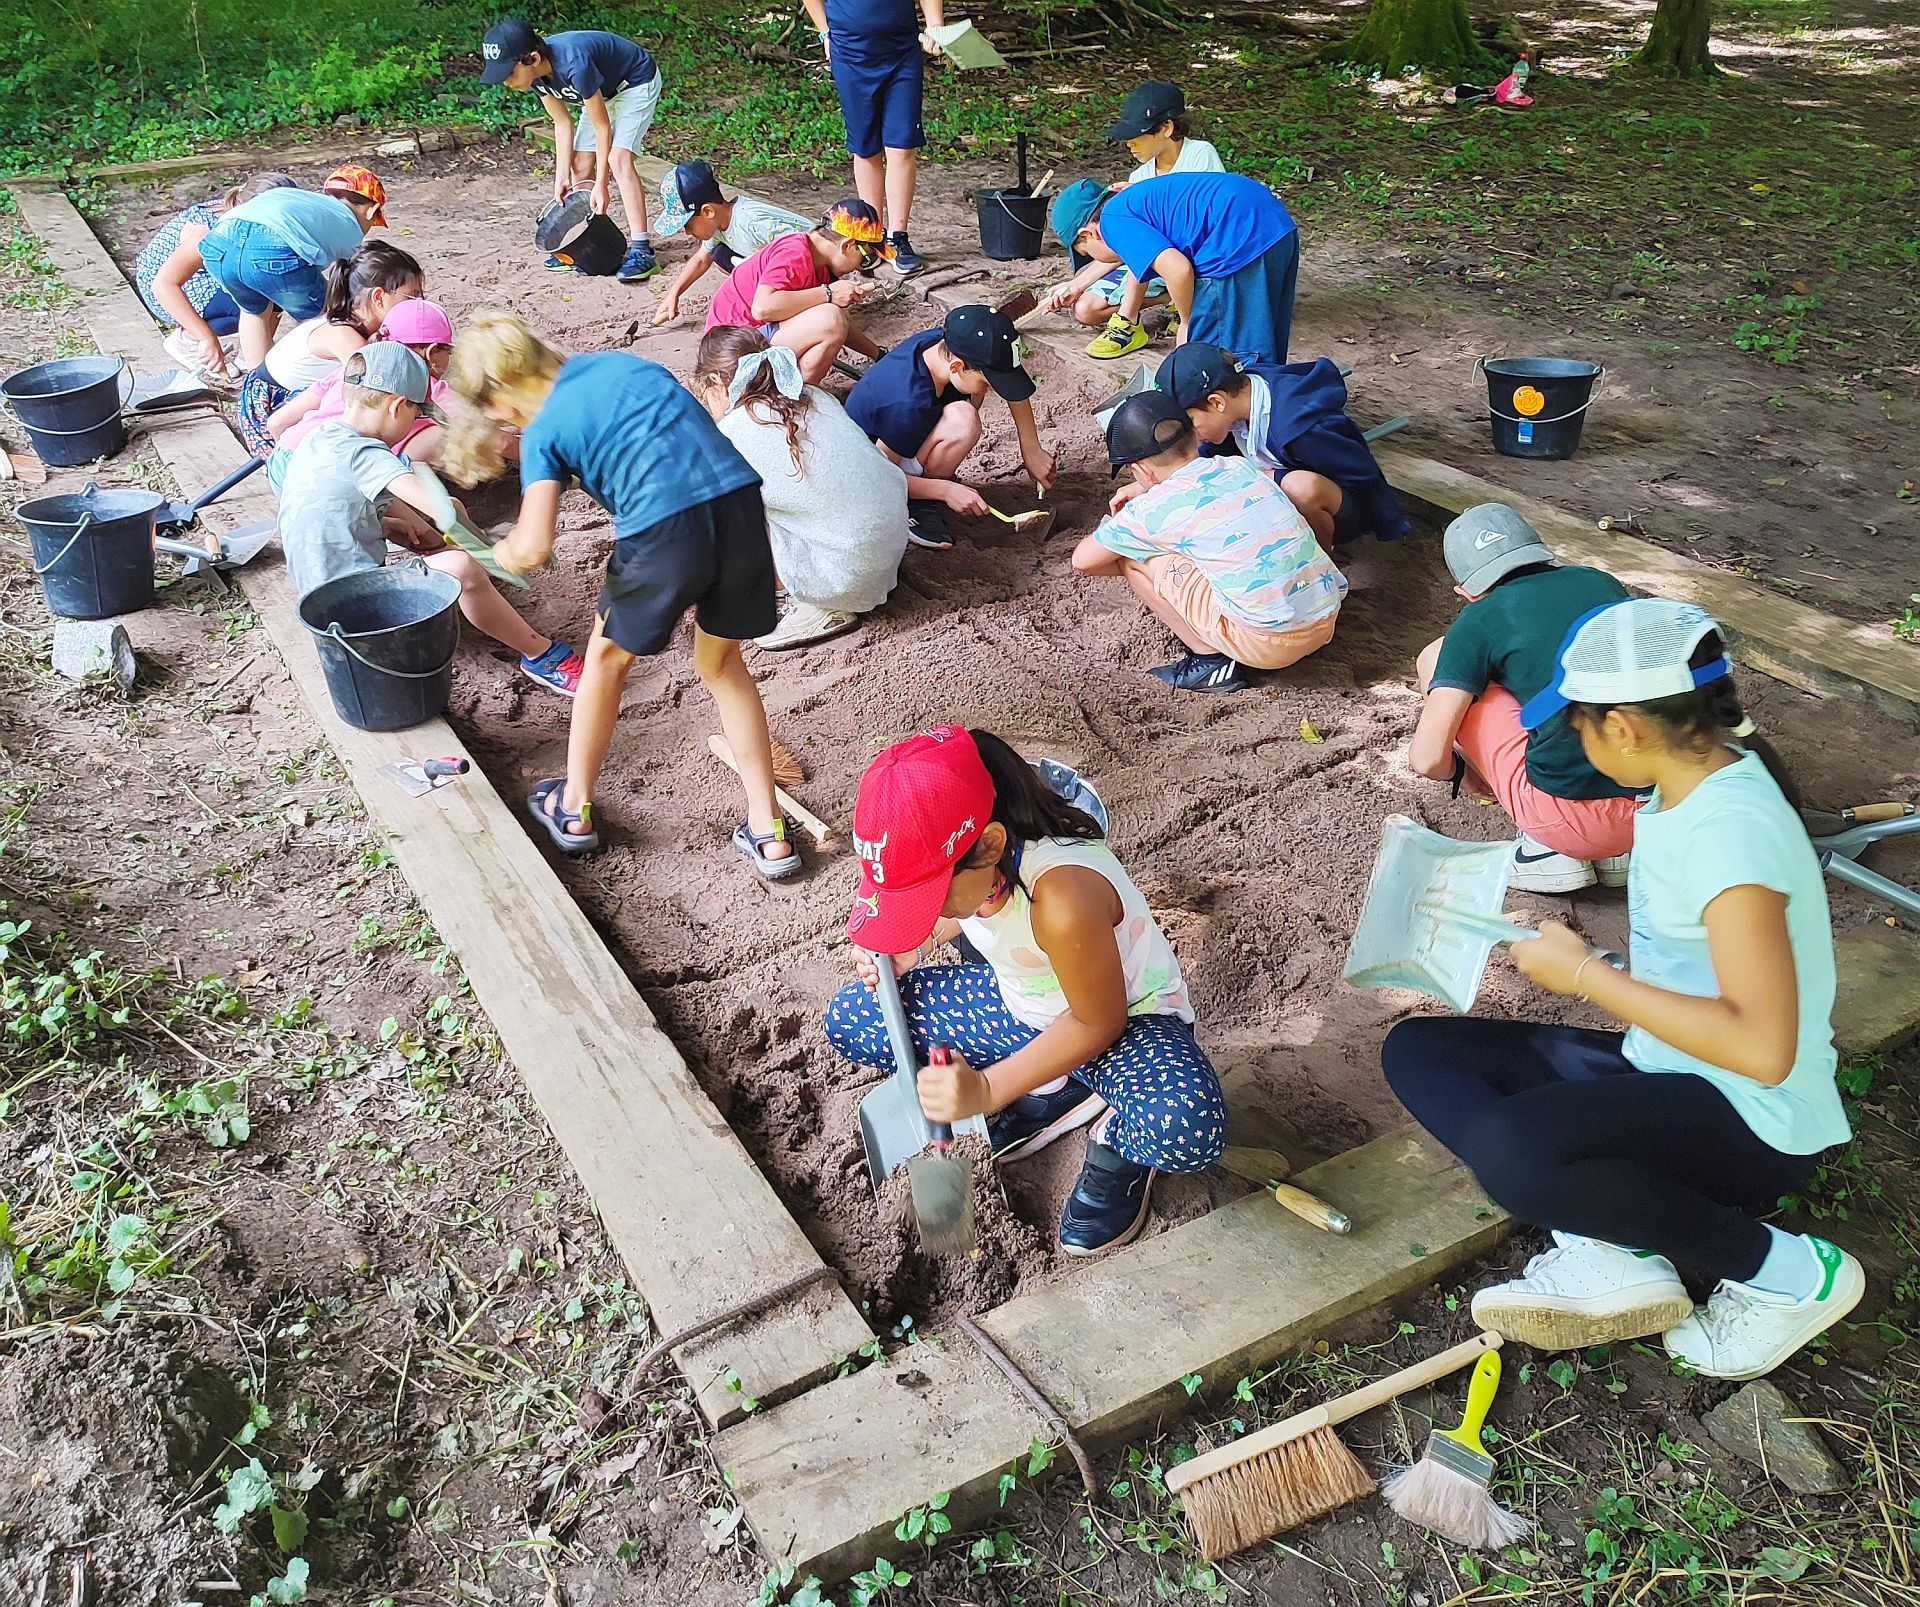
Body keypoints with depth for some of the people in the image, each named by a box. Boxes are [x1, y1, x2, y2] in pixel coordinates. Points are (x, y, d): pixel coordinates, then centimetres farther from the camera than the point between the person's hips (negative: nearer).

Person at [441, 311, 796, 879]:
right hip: (741, 501, 5)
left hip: (665, 530, -5)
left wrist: (505, 550, 17)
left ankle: (574, 809, 40)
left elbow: (533, 549, -5)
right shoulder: (620, 360, 22)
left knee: (609, 657, 23)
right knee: (723, 663, 24)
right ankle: (769, 833, 23)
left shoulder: (543, 433, 5)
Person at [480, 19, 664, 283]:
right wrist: (562, 177, -9)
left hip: (637, 82, -8)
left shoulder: (573, 64, -38)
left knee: (618, 158, -24)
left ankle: (640, 250, -25)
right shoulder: (535, 71, -16)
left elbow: (602, 127, -28)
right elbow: (562, 122, -4)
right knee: (580, 164, 4)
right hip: (604, 90, 8)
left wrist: (601, 185, -24)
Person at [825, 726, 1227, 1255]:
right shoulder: (956, 865, -18)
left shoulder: (1064, 897, -40)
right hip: (1020, 1003, 8)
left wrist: (987, 1090, -30)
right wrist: (907, 952, -8)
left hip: (1125, 1018, -7)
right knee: (849, 1019, -4)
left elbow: (1098, 1022, -25)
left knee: (1185, 1129, -40)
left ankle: (1117, 1144, 0)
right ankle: (1049, 1092, 3)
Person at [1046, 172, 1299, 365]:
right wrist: (1075, 285, 57)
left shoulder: (1113, 220, -5)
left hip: (1241, 240, -10)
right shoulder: (1134, 198, 24)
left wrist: (1187, 322, -2)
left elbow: (1178, 270, -19)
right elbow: (1122, 252, 46)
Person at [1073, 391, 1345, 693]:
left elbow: (1082, 562, 11)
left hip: (1269, 643, -7)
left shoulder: (1152, 509, -4)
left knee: (1131, 556, 4)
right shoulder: (1240, 466, 11)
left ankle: (1212, 662, 5)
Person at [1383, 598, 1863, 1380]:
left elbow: (1764, 1047, -32)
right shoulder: (1688, 781, 2)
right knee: (1417, 1048, 3)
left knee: (1508, 1150, -36)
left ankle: (1788, 1270, -10)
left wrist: (1585, 976, -24)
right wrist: (1581, 958, -1)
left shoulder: (1730, 831, -26)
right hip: (1664, 1076, 10)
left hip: (1755, 1123, -9)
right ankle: (1613, 1252, -10)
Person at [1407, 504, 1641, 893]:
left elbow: (1428, 759, -6)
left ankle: (1545, 849, 6)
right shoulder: (1602, 582, 14)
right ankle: (1616, 852, 15)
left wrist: (1465, 771, 18)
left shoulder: (1479, 621, 0)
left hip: (1572, 815, -6)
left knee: (1436, 662, 8)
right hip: (1664, 808, 6)